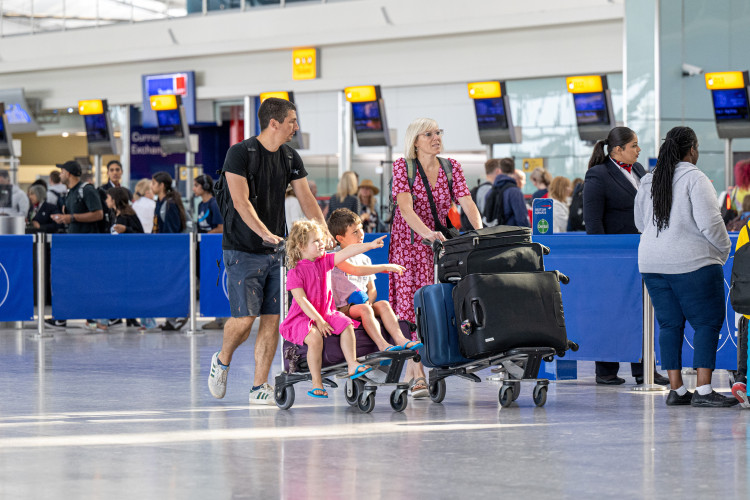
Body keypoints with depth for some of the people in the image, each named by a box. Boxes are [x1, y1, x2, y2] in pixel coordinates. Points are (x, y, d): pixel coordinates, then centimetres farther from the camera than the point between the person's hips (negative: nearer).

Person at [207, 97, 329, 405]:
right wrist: (264, 233, -30)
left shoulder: (290, 158, 9)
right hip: (243, 250, -6)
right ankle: (222, 361, 20)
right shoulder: (240, 153, -11)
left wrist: (323, 231, -8)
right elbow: (241, 201, -19)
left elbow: (306, 198, 8)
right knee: (245, 318, -9)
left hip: (276, 251, 6)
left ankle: (260, 386, 6)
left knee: (272, 318, -1)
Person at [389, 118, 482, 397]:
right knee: (413, 305, -10)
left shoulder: (451, 168, 4)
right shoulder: (403, 167, -6)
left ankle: (412, 370, 9)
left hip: (439, 244, 4)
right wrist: (427, 233, -35)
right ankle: (417, 374, -11)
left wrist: (481, 232, -23)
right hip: (409, 243, -3)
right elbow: (406, 208, -19)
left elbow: (467, 204, -5)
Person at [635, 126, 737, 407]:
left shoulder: (647, 182, 11)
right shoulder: (694, 178, -10)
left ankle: (676, 390, 8)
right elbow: (709, 223, -15)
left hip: (651, 263, 7)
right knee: (708, 323, -1)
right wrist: (724, 248, 1)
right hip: (693, 263, -7)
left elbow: (640, 224, 20)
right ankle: (703, 391, -9)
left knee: (670, 324, 10)